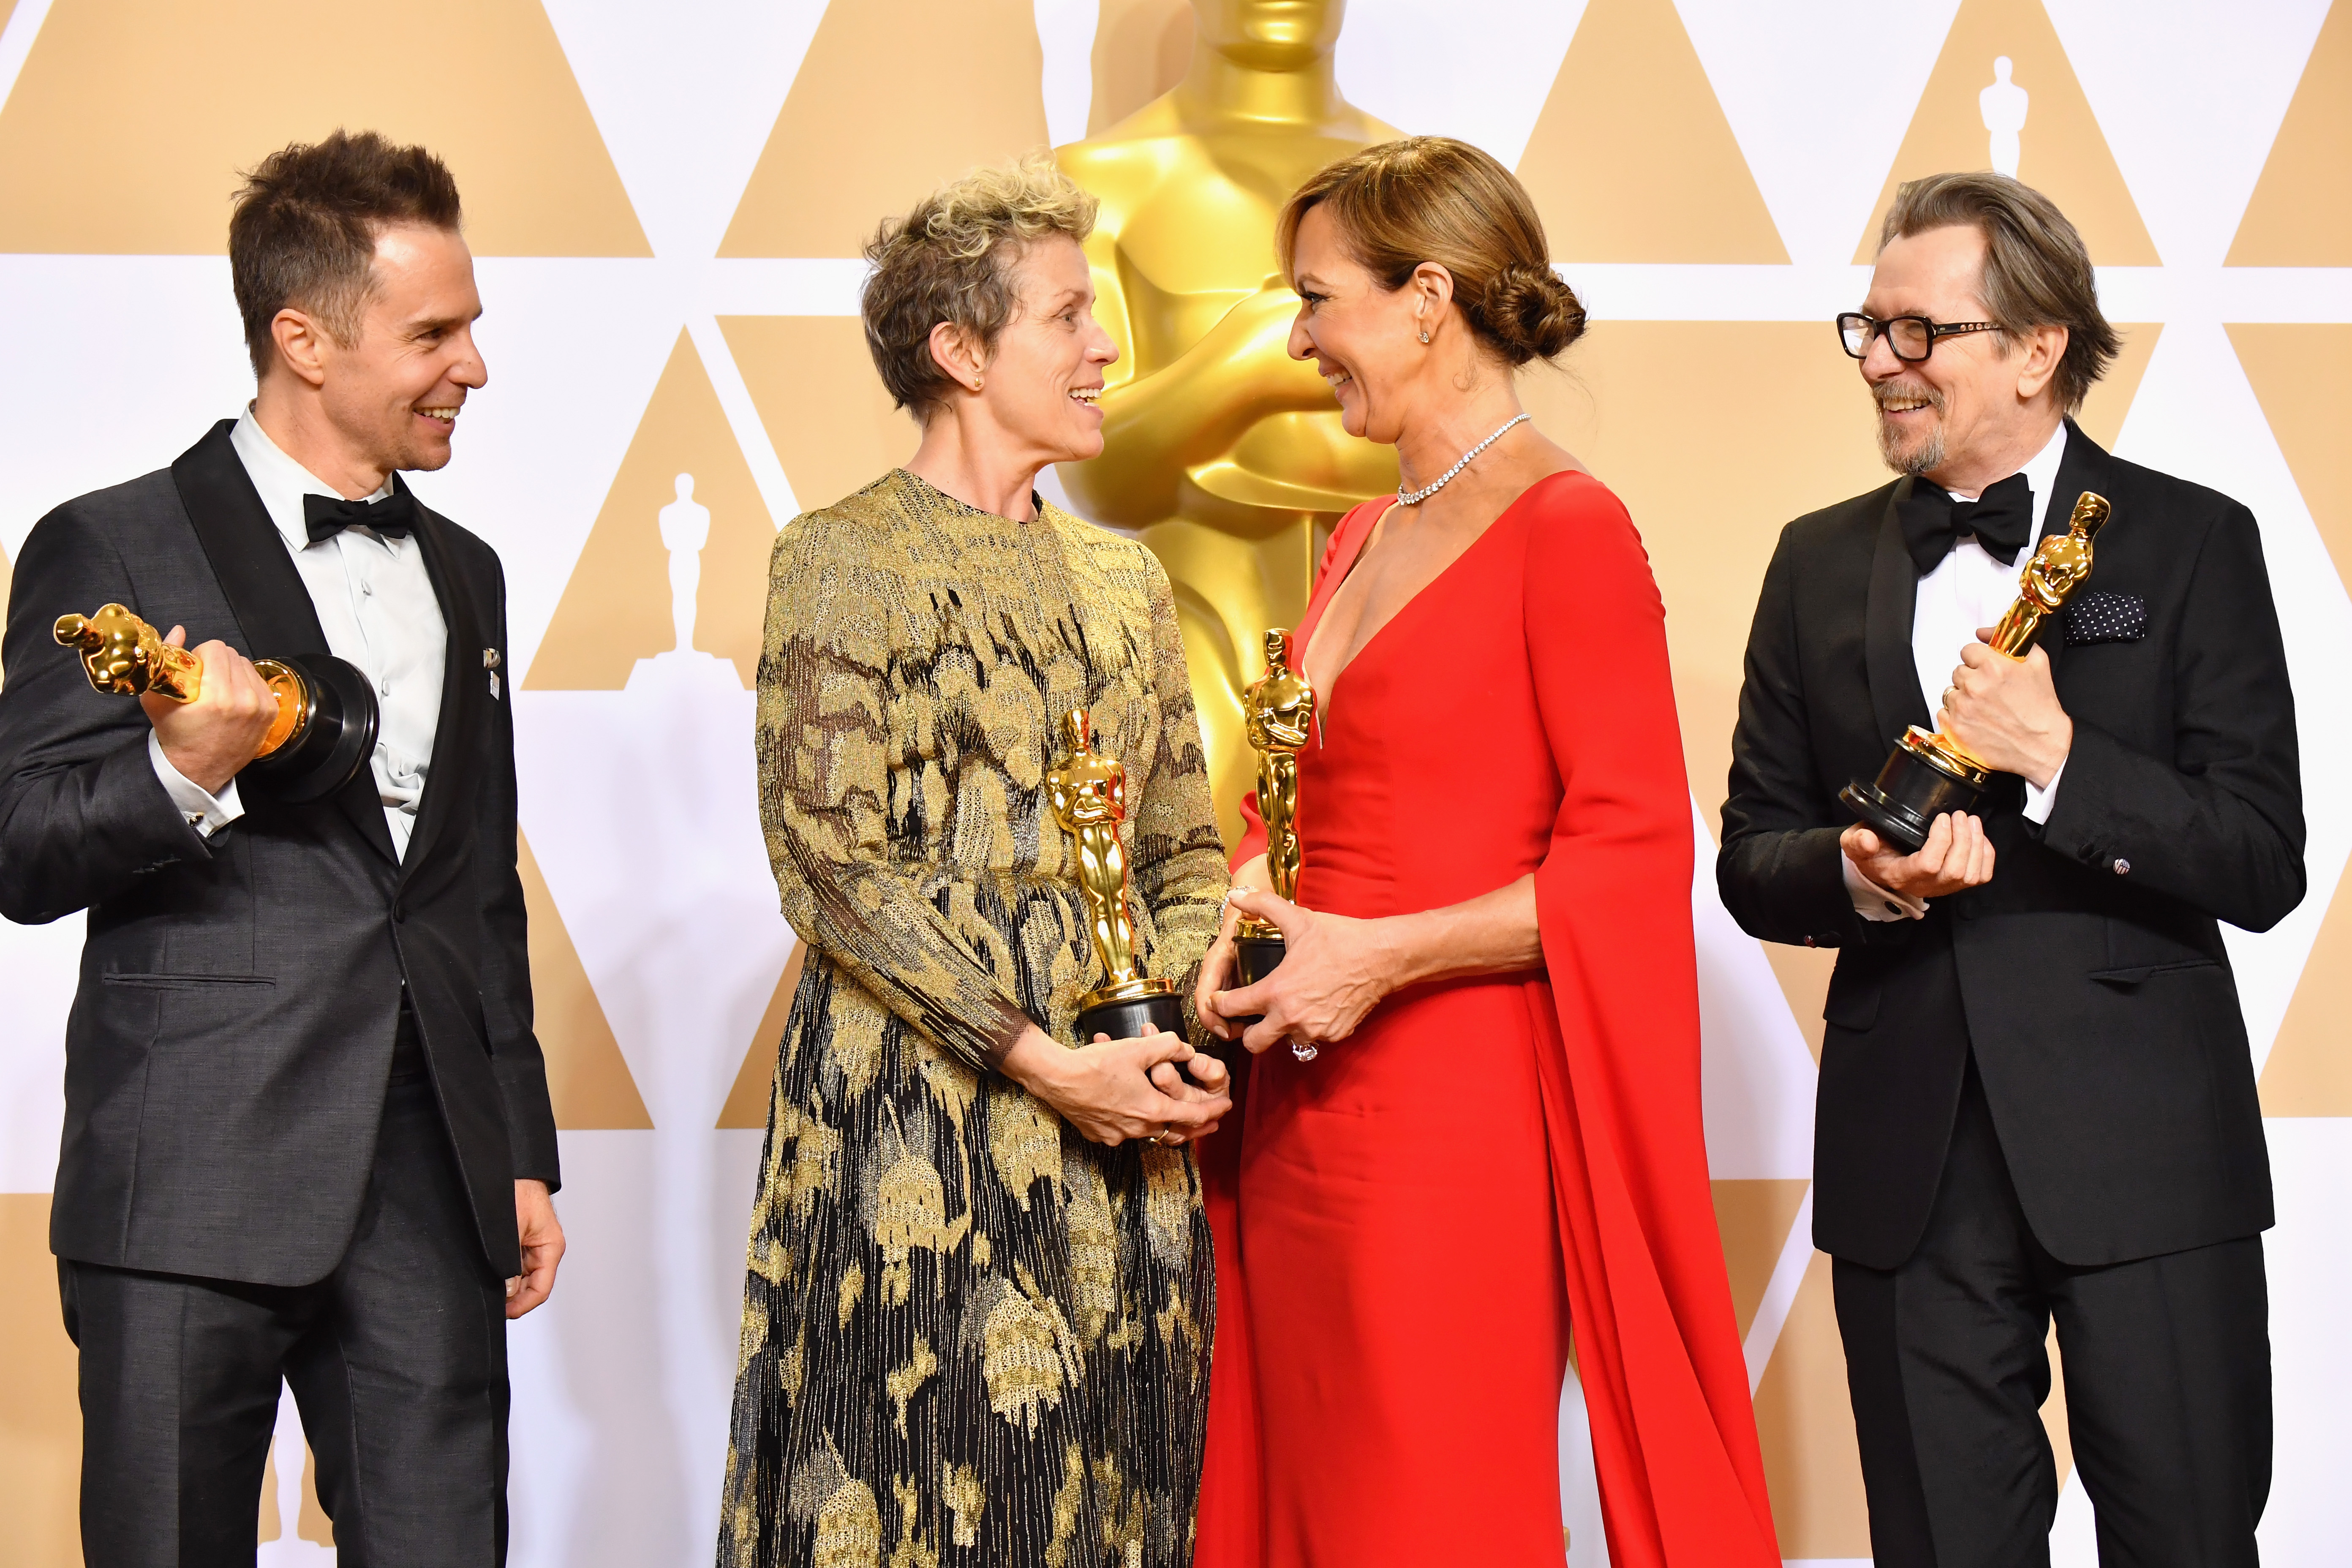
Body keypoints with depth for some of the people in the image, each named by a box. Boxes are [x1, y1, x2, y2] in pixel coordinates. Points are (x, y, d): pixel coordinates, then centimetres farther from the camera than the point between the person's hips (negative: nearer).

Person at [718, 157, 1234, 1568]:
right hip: (913, 1107, -5)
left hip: (1123, 1120, 6)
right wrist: (1044, 1061, -15)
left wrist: (1193, 1034, -5)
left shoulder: (1124, 579, 14)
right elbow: (833, 863, -11)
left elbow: (1186, 848, 15)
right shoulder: (842, 560, -4)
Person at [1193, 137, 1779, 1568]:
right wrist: (1251, 893, 5)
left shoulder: (1567, 526, -10)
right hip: (1302, 1097, 8)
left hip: (1454, 1105, -8)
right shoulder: (1366, 536, 15)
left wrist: (1382, 956, -17)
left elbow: (1637, 853, -15)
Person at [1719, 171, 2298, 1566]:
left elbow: (2265, 867, -7)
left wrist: (2060, 758, -20)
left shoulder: (2194, 543, -1)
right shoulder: (1821, 564, 10)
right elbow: (1752, 860, 10)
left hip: (2143, 1149, -3)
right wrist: (1858, 874, -12)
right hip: (1909, 1159, 3)